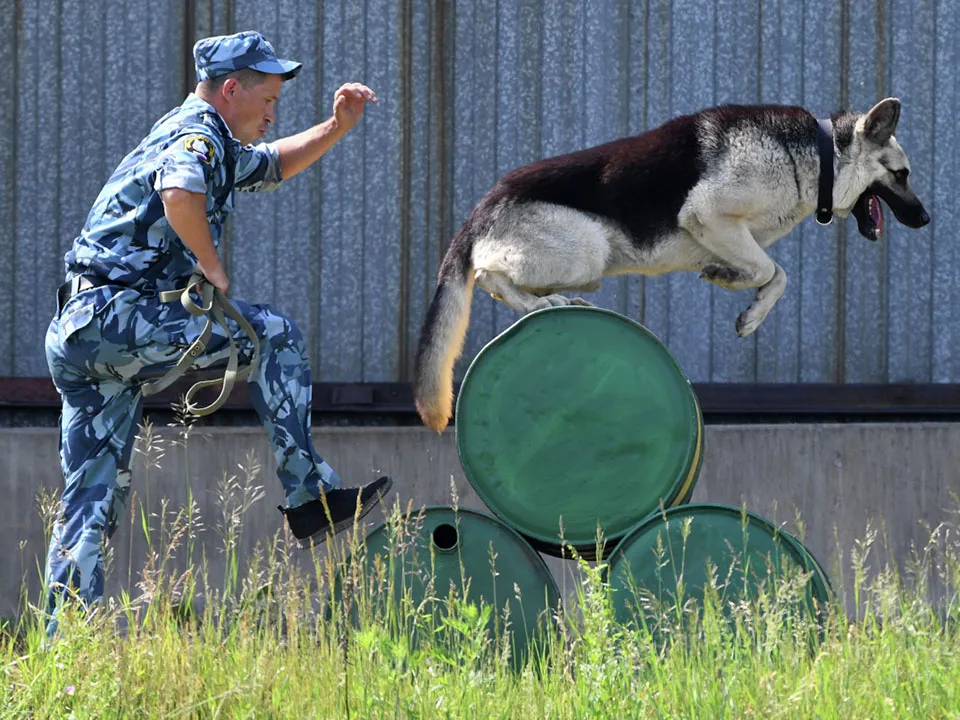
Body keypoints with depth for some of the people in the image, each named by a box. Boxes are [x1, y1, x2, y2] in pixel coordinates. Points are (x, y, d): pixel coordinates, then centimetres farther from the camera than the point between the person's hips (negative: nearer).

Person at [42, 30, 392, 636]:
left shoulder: (204, 140, 25)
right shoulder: (200, 132, -6)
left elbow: (276, 164, 41)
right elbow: (179, 192, -30)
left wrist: (337, 128, 26)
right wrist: (212, 266, -16)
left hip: (75, 334, 10)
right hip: (117, 316, -10)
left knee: (93, 503, 9)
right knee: (272, 334, -7)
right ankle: (308, 497, -8)